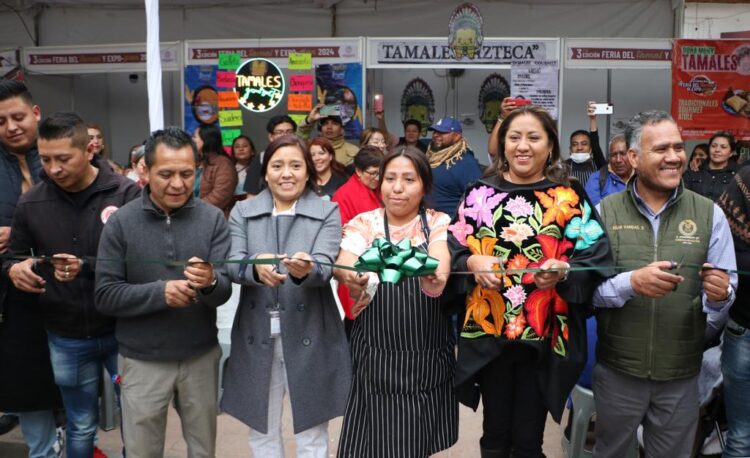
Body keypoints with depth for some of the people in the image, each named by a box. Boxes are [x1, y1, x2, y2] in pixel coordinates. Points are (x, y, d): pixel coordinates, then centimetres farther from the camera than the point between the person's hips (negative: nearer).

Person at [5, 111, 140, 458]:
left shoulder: (126, 193, -13)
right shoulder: (30, 202, -3)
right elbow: (15, 254, 10)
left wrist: (87, 267, -29)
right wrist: (14, 269, -12)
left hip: (123, 331, -2)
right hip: (66, 340, 2)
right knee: (80, 427, 20)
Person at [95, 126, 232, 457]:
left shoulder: (212, 218, -6)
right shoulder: (121, 222, -8)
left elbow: (225, 289, -11)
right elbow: (105, 295, -10)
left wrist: (210, 282, -34)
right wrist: (159, 292, -25)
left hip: (201, 356, 1)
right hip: (142, 361, -1)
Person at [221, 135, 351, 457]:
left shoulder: (327, 212, 0)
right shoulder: (242, 212, 5)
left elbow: (324, 268, -14)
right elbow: (232, 266, -8)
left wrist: (305, 270, -37)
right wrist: (256, 269, -30)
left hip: (309, 336, -1)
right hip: (256, 337, 2)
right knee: (262, 432, 17)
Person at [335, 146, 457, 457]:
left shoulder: (439, 223, 1)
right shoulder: (363, 223, 1)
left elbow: (441, 266, -19)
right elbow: (343, 265, -16)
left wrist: (434, 279, -42)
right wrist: (351, 278, -39)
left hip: (427, 357, 1)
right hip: (375, 357, 0)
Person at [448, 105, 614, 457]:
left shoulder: (570, 197, 1)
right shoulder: (479, 193, 4)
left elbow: (595, 263, -3)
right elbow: (453, 252, 4)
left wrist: (563, 271, -22)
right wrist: (473, 262, -16)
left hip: (545, 336, -1)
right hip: (488, 331, 1)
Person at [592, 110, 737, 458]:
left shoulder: (710, 214, -2)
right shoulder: (604, 212, -5)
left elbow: (727, 289, -2)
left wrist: (719, 294, -24)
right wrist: (630, 283, -26)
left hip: (681, 376, 1)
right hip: (616, 371, -1)